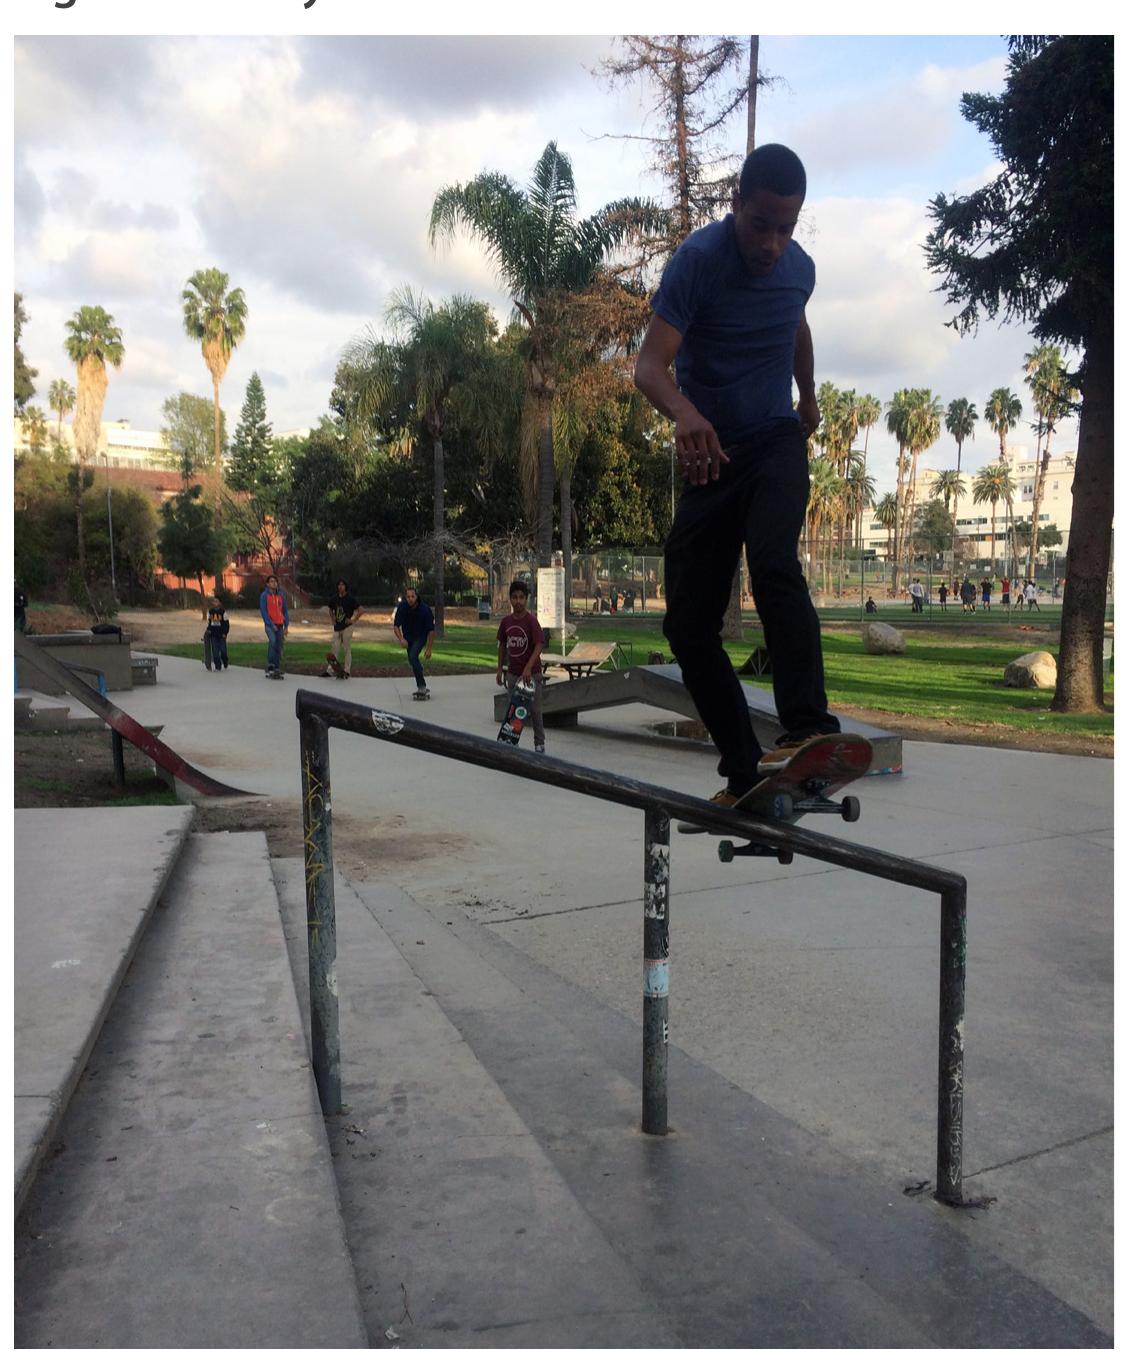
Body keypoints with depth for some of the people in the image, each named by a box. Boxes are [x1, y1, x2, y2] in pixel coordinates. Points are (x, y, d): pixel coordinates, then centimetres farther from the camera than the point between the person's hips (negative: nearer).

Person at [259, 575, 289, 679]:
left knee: (279, 647, 5)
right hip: (270, 625, -5)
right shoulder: (264, 595, -2)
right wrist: (271, 624, -15)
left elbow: (285, 611, 14)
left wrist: (286, 626, 6)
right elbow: (263, 611, -7)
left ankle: (277, 670, 11)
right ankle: (270, 666, -22)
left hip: (280, 625, 5)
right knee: (272, 640, -28)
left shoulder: (281, 595, 11)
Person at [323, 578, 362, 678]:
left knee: (346, 649, -1)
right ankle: (330, 670, 6)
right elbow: (330, 610, 27)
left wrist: (353, 620, -12)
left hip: (347, 627, -6)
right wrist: (332, 619, 14)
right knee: (334, 648, 5)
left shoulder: (350, 599, -8)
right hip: (337, 628, 6)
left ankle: (347, 671, 4)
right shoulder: (335, 599, 9)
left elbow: (360, 611, -11)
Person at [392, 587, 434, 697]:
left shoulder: (425, 609, -25)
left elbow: (431, 630, -17)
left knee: (413, 656, -26)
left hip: (421, 636, -5)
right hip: (408, 637, 5)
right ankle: (422, 688, 25)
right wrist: (401, 639, -29)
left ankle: (422, 687, -23)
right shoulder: (402, 607, -17)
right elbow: (396, 626, -11)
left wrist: (429, 648, -17)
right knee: (412, 663, 9)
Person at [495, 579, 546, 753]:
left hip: (531, 673, -5)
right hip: (513, 673, 5)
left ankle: (540, 743, 14)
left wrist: (528, 668, -30)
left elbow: (539, 645, -21)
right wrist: (500, 668, 10)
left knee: (535, 710, 2)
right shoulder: (506, 621, 2)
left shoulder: (531, 621, -14)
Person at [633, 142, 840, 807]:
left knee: (774, 565, -31)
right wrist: (685, 414, -45)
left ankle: (808, 728, -39)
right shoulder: (698, 258, -12)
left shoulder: (800, 267, 2)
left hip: (777, 442, 1)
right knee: (688, 623, -4)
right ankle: (745, 773, 7)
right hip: (708, 455, -1)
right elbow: (650, 365, -24)